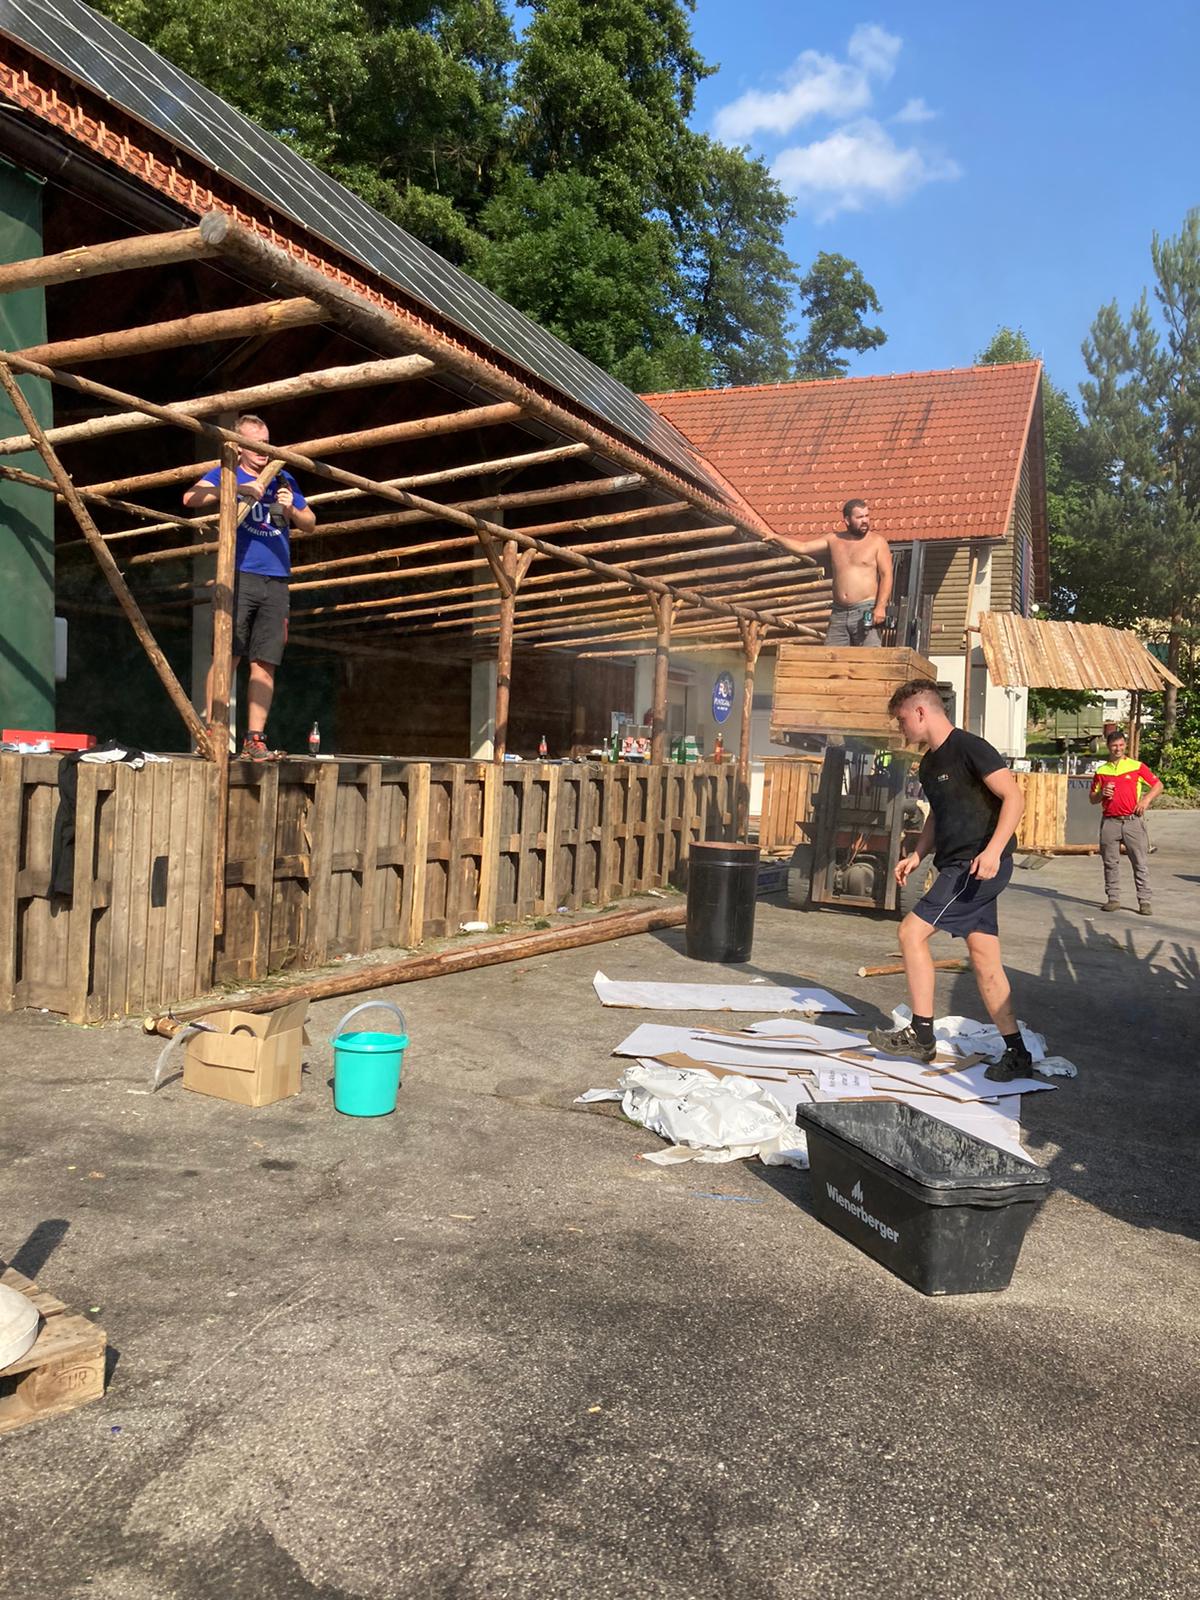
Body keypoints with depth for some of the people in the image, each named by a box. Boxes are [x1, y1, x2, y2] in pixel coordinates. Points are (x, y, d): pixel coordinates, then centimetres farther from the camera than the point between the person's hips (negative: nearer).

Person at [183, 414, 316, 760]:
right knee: (227, 656, -10)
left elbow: (310, 524, 22)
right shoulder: (226, 475, 8)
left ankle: (255, 739, 4)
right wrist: (237, 489, -18)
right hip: (239, 576, -4)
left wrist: (291, 511, 1)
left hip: (276, 582, 4)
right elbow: (191, 497, -10)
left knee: (264, 663, 1)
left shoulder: (284, 480, 20)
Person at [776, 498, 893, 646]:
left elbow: (886, 575, -5)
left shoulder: (877, 541, 1)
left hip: (866, 611, -4)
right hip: (839, 613, 4)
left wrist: (881, 606, -17)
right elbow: (802, 547, 15)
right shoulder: (833, 540, 12)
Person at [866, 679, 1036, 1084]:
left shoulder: (969, 748, -12)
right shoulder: (929, 764, 16)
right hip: (956, 868, 9)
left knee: (912, 931, -11)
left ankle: (921, 1035, -2)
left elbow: (1014, 798, -17)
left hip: (981, 867, -9)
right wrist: (917, 856, 14)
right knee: (985, 962, 7)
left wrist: (993, 850, -27)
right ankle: (1017, 1055, 12)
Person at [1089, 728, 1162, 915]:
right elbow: (1092, 799, 16)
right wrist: (1102, 794, -6)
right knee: (1110, 863, 4)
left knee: (1140, 863, -3)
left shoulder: (1137, 767, 5)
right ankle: (1113, 899, 11)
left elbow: (1158, 785, 8)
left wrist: (1146, 800, -7)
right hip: (1110, 821, 2)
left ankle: (1145, 901, -1)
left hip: (1133, 821, -2)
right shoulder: (1101, 771, 11)